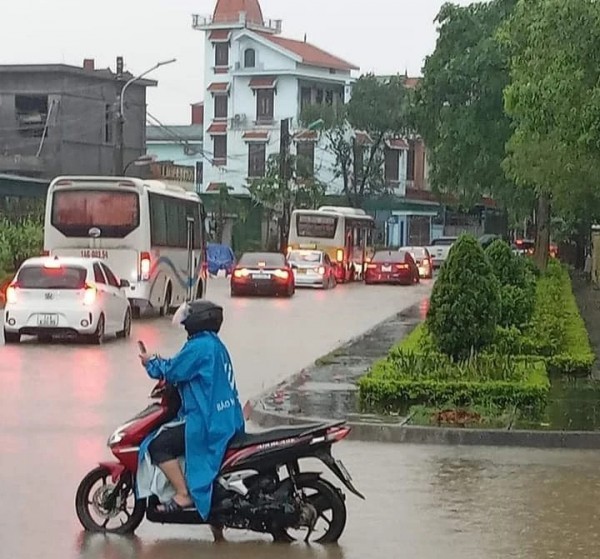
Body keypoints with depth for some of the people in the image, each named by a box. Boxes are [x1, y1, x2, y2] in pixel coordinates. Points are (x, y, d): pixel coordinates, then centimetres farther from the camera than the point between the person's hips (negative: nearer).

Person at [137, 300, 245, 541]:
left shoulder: (200, 346, -14)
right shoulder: (216, 345, 18)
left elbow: (172, 371, -13)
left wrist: (151, 362, 4)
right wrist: (159, 363, 20)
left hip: (208, 421, -10)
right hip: (227, 420, 10)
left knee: (158, 445, -11)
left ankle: (183, 495, -15)